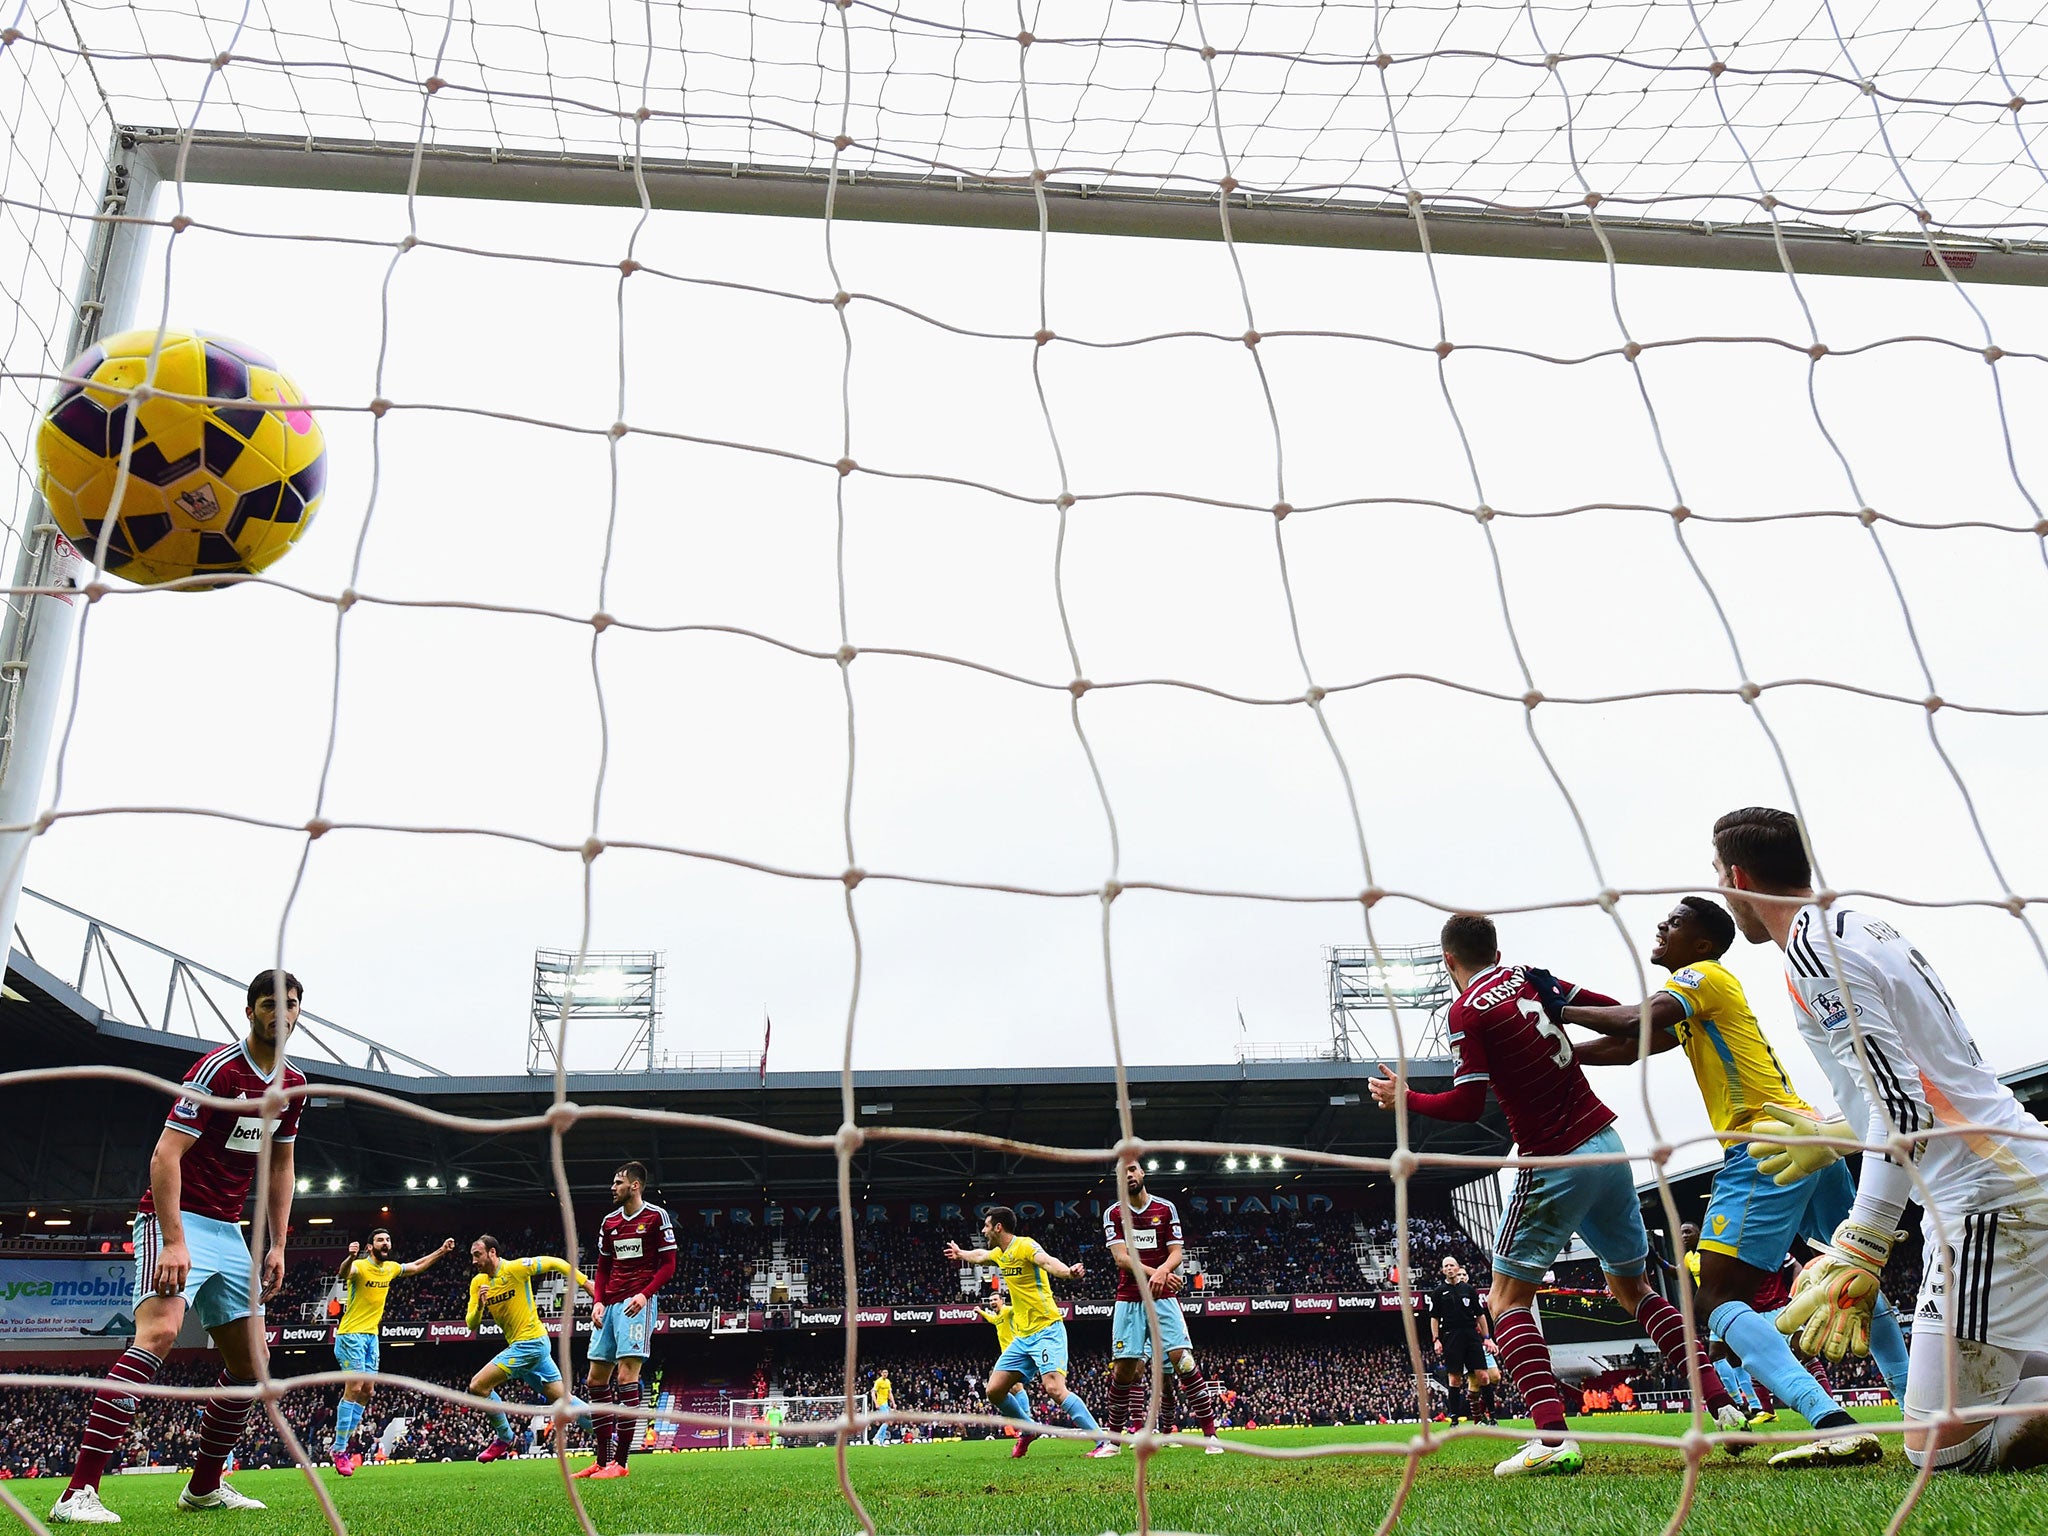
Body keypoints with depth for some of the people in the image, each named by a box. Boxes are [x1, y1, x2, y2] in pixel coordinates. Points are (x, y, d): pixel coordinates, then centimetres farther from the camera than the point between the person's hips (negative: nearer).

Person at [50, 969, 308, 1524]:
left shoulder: (293, 1085, 8)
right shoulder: (217, 1069, -15)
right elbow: (165, 1155, -19)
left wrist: (278, 1245, 11)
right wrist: (174, 1243, -27)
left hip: (229, 1231, 8)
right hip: (178, 1221, -8)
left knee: (250, 1365, 8)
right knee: (159, 1332, -30)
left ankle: (204, 1487, 24)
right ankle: (78, 1493, -29)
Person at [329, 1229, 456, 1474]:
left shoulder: (391, 1268, 7)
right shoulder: (360, 1266, -15)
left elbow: (417, 1266, 26)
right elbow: (344, 1273, -40)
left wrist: (442, 1251, 23)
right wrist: (350, 1257, -62)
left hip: (372, 1336, 8)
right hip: (352, 1334, -8)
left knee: (366, 1392, 6)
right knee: (354, 1388, -14)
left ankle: (343, 1445, 14)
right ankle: (339, 1449, -9)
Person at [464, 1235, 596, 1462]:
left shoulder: (515, 1268, -13)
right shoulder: (478, 1283, 8)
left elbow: (555, 1263, -9)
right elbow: (471, 1324, 6)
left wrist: (588, 1285, -12)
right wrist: (480, 1306, -15)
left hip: (529, 1343, -7)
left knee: (478, 1386, -10)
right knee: (562, 1399, 6)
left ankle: (504, 1440, 8)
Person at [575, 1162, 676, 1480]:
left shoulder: (656, 1216, -3)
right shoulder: (609, 1222, 15)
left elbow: (668, 1263, -5)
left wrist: (644, 1294, -18)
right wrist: (598, 1302, 4)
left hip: (638, 1303, -8)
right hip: (610, 1305, 8)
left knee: (626, 1376, -15)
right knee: (597, 1378, 7)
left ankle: (620, 1462, -13)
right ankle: (602, 1459, 15)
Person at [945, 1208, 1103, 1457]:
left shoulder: (1024, 1245, -13)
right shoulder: (1000, 1253, 14)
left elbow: (1048, 1261, -34)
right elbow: (979, 1255, 39)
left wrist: (1068, 1271, -56)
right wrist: (960, 1253, 59)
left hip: (1046, 1331, -9)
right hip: (1023, 1337, 9)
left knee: (1054, 1388, -25)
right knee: (995, 1390, 4)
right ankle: (1028, 1429, 26)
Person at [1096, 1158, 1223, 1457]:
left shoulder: (1166, 1208, 6)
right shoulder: (1113, 1214, 5)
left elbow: (1176, 1252, 0)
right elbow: (1121, 1257, -6)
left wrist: (1163, 1271, -22)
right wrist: (1154, 1273, -19)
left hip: (1163, 1298, 0)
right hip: (1129, 1300, 0)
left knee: (1183, 1360, -13)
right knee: (1123, 1369, -3)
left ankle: (1210, 1435, -6)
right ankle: (1113, 1441, 11)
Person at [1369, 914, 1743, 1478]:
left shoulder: (1467, 1012, -11)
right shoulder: (1528, 978, 8)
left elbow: (1467, 1105, -14)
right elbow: (1617, 1013, 13)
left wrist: (1405, 1099, 0)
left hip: (1555, 1164, -7)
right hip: (1607, 1144, 7)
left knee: (1506, 1300, 3)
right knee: (1632, 1286, 22)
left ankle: (1553, 1439, -11)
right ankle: (1722, 1407, 13)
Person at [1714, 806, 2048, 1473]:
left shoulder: (1811, 943, -12)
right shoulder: (1862, 925, 18)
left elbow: (1901, 1099, -21)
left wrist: (1860, 1249, -24)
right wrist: (1835, 1137, 36)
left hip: (1988, 1200, -10)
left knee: (1938, 1445, -9)